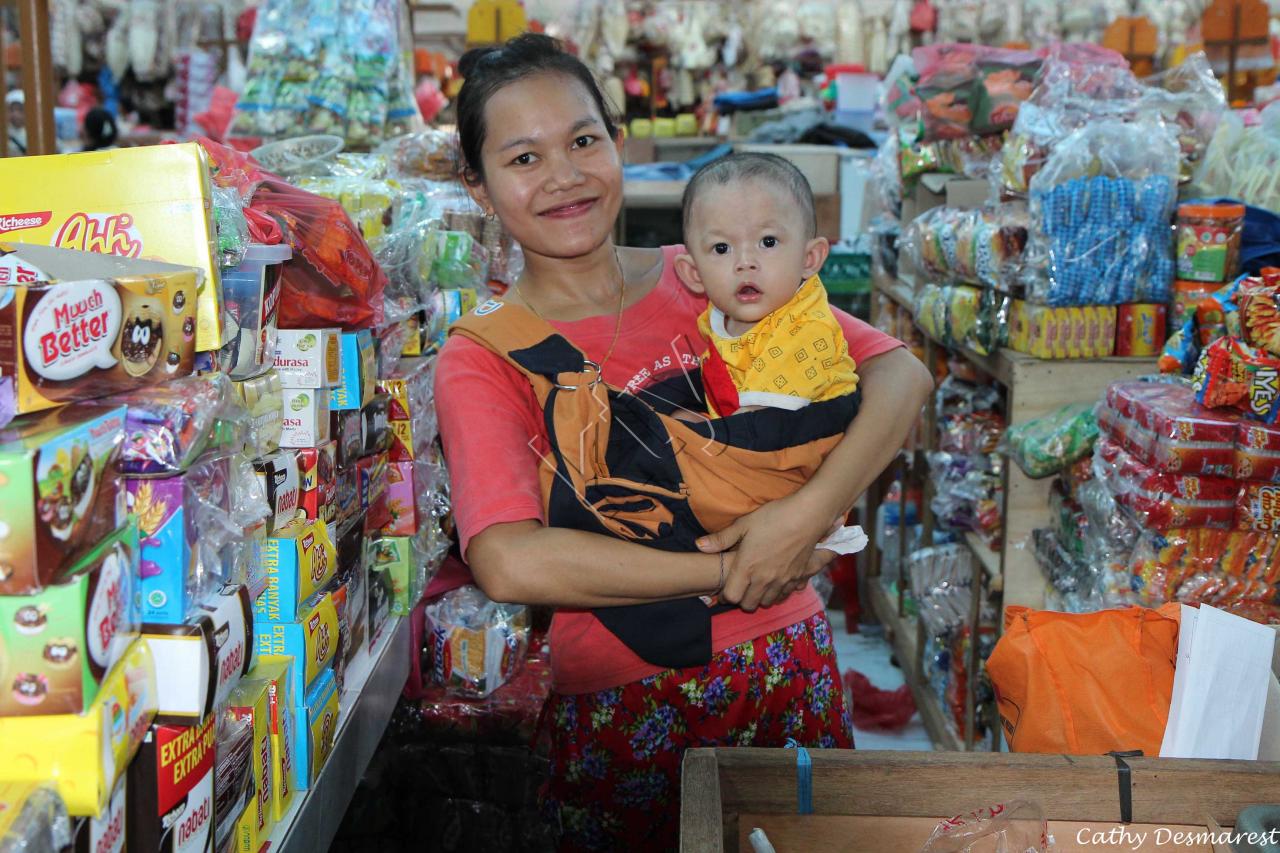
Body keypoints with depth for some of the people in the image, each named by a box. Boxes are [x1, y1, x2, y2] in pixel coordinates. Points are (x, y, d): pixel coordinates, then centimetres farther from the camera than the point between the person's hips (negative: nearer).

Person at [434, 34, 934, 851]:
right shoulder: (482, 361, -9)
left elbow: (901, 374, -8)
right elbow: (510, 563, -24)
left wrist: (811, 512, -24)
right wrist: (728, 572, -22)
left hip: (790, 664, 3)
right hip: (623, 710, -3)